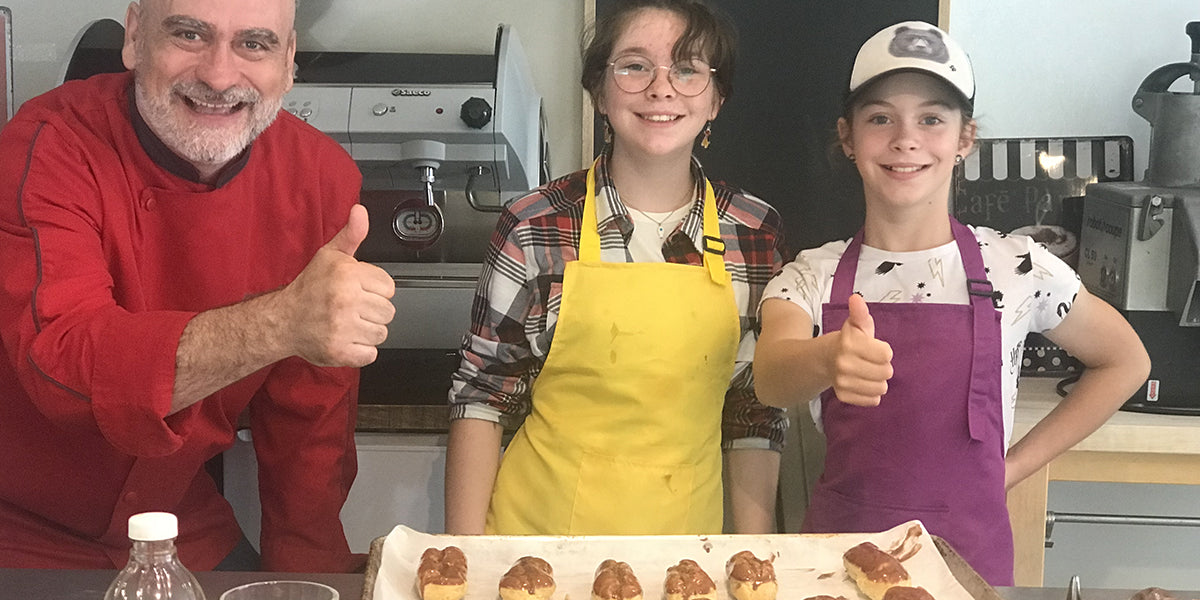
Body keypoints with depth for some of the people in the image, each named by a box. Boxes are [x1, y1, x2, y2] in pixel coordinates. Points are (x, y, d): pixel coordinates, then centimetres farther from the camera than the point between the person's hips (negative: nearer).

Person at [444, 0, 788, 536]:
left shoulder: (754, 233, -3)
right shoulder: (535, 227, -9)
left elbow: (755, 412, 3)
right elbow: (481, 397, -3)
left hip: (686, 532, 2)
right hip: (540, 532, -1)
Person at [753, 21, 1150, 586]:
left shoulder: (1017, 267, -6)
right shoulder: (811, 278, -4)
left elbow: (1125, 362, 8)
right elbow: (769, 378, -24)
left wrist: (1014, 465, 1)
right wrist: (829, 358, -47)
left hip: (969, 554, 0)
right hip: (840, 545, 1)